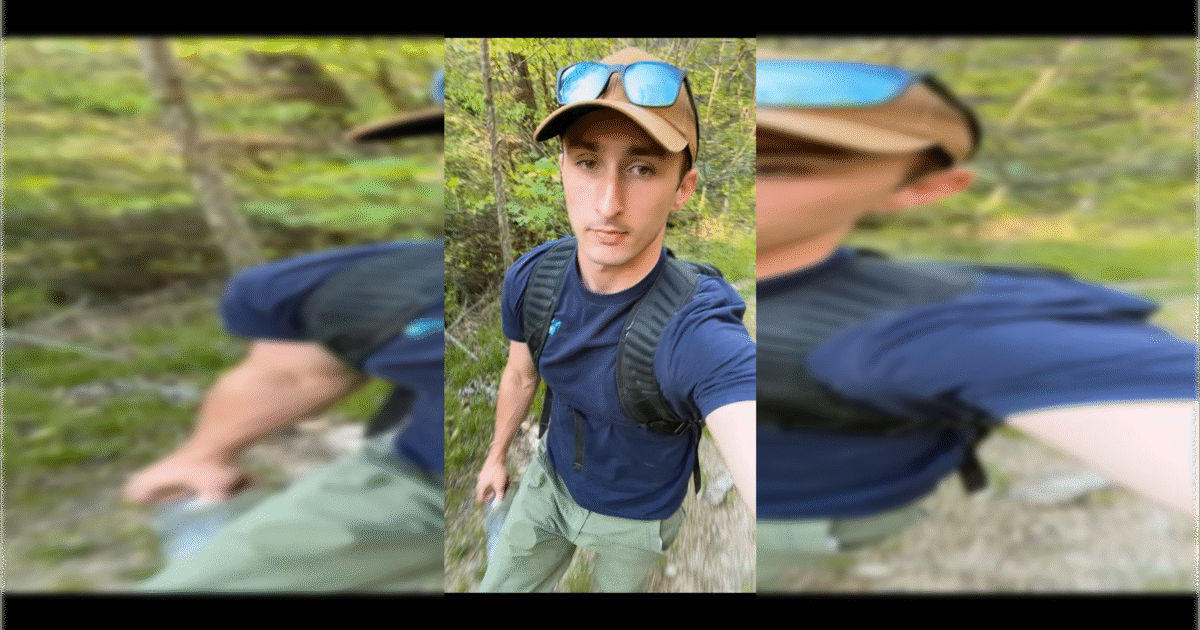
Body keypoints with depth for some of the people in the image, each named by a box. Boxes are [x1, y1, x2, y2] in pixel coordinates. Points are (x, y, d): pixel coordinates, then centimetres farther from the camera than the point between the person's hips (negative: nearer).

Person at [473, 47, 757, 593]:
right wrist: (497, 455, 15)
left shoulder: (702, 335, -41)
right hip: (551, 481, 3)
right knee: (501, 587, 20)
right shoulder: (530, 279, -22)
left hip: (636, 517, -3)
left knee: (617, 585, 25)